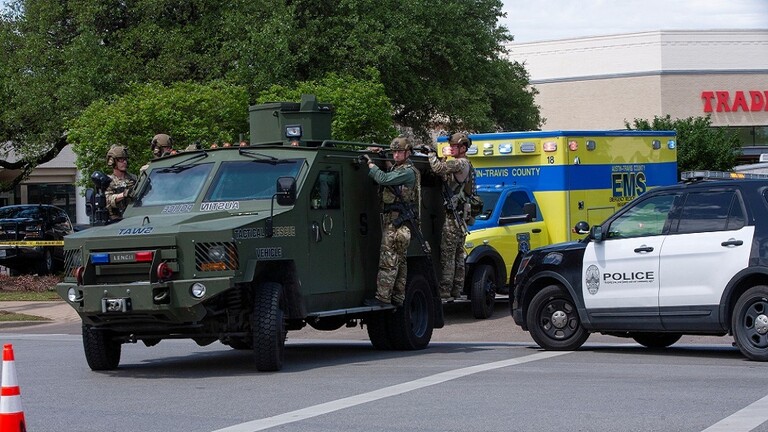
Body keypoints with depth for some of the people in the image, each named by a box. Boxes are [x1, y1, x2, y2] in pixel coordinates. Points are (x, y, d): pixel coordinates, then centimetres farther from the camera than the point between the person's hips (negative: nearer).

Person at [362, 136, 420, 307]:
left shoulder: (408, 172, -14)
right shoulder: (394, 168, 19)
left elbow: (383, 179, -22)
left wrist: (370, 162, -11)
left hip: (397, 222, -10)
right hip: (391, 220, 10)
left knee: (388, 260, -12)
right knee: (399, 260, 12)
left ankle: (382, 297, -13)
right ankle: (398, 297, 17)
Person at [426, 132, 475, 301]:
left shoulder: (460, 163, -14)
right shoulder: (467, 165, 18)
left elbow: (438, 168, -24)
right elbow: (443, 171, 19)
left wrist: (431, 153, -8)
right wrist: (439, 157, 6)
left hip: (453, 216, -10)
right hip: (462, 216, 10)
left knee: (447, 255, -9)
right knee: (458, 255, 12)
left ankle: (445, 293, -10)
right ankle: (457, 291, 17)